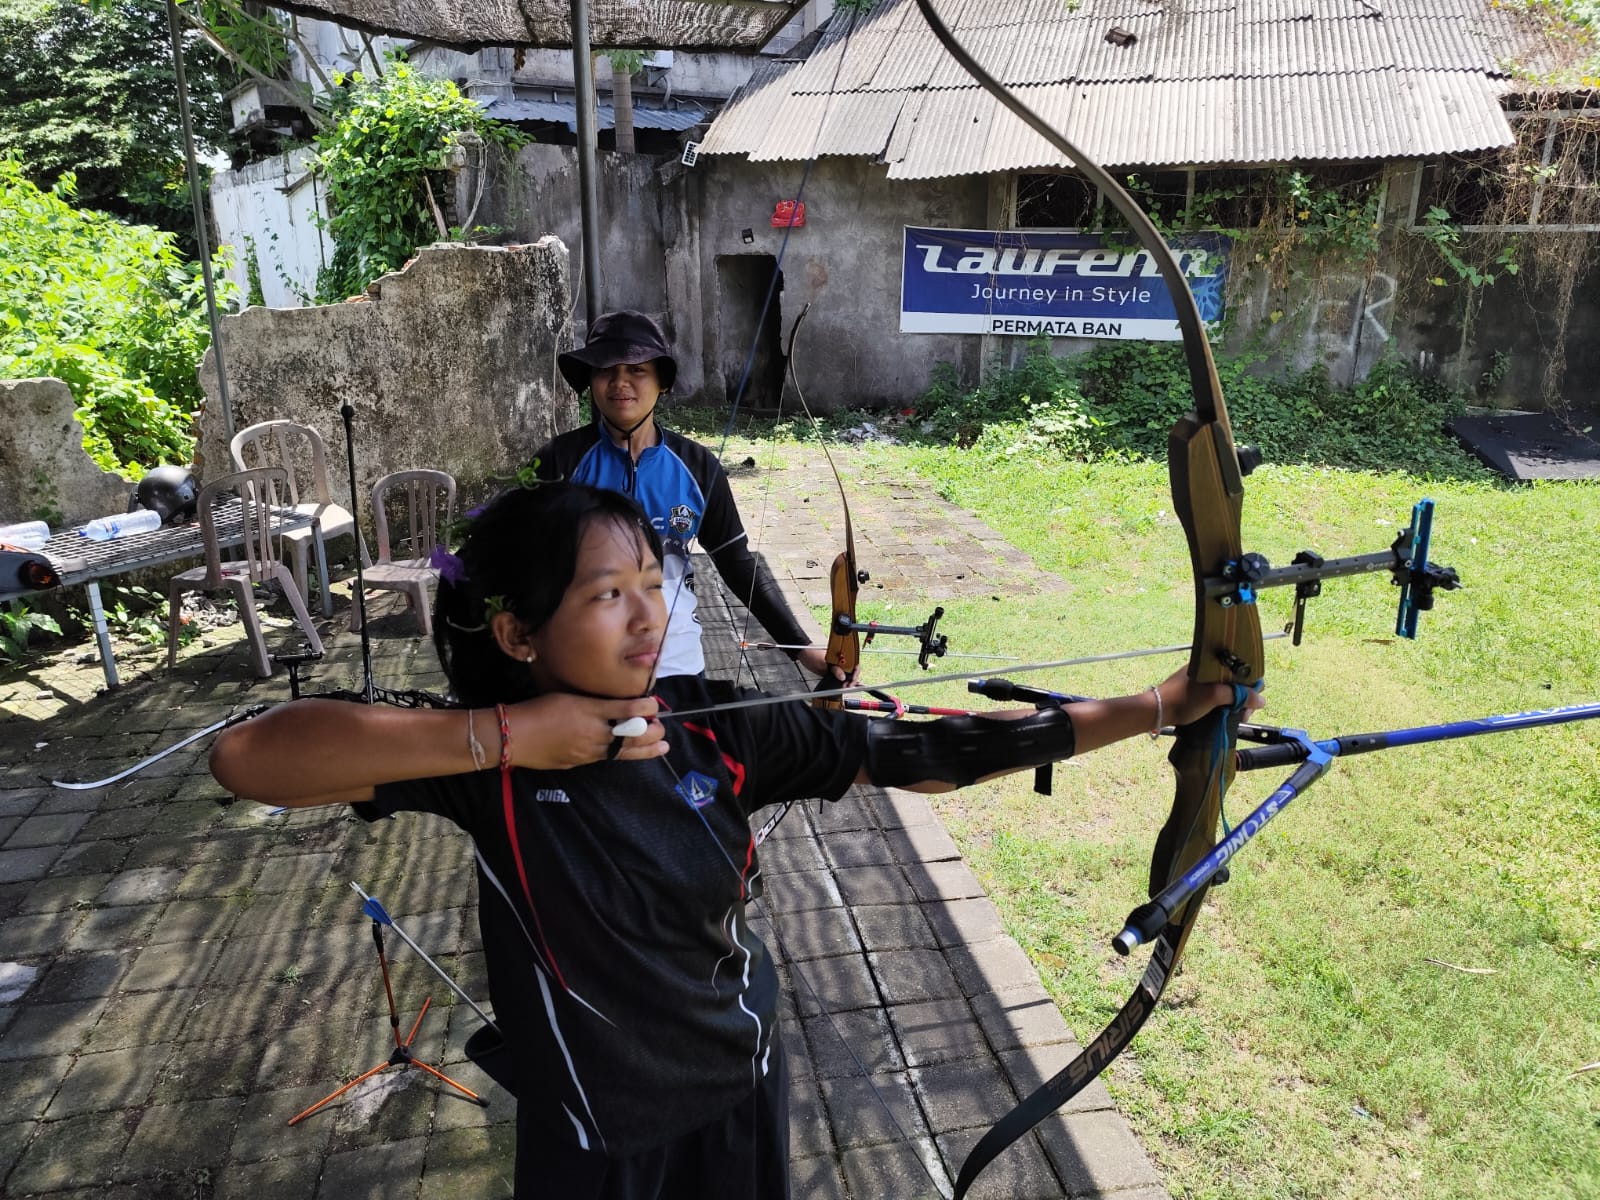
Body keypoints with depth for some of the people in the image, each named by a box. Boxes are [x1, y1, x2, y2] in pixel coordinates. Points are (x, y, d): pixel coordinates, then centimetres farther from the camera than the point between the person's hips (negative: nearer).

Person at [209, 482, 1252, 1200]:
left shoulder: (718, 725, -17)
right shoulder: (488, 763, -22)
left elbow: (916, 753, -17)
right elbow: (248, 757, -31)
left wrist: (1150, 709, -19)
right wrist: (502, 735, -36)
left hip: (741, 1092, 2)